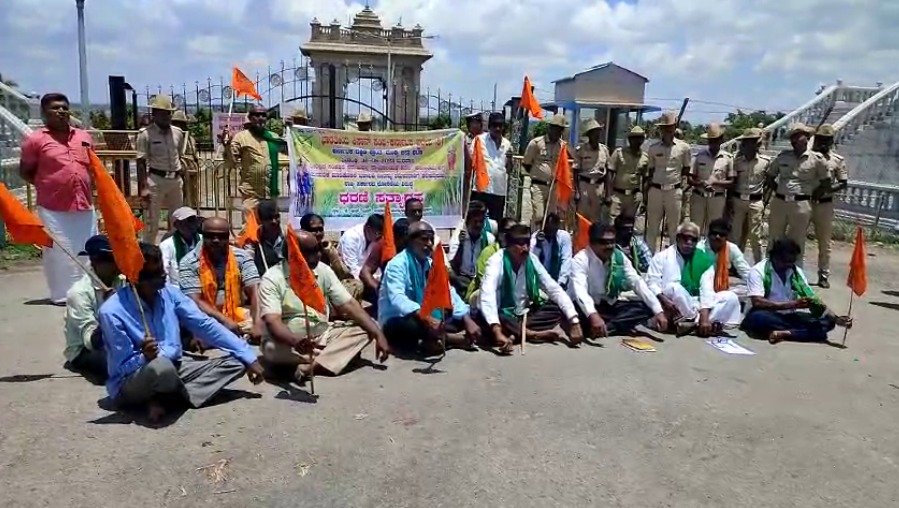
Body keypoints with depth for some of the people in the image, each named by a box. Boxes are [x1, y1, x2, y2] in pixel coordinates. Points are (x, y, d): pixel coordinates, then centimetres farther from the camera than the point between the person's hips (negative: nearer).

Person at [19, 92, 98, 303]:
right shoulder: (35, 139, -3)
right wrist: (46, 186, -4)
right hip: (53, 209, -4)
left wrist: (82, 185, 10)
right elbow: (25, 171, 3)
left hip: (84, 205, 4)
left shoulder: (83, 136, 10)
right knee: (59, 252, 1)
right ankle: (63, 294, 12)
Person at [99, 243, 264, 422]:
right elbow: (123, 366, -15)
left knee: (236, 362, -5)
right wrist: (144, 358, -40)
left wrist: (248, 357, -6)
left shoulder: (169, 293, -4)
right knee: (161, 367, -41)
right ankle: (182, 394, -4)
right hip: (130, 382, -6)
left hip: (174, 368, 6)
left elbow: (205, 325, -2)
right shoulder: (112, 312, -19)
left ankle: (162, 397, -11)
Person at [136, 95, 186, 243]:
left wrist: (183, 178, 12)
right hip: (156, 180, -5)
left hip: (176, 180, 5)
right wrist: (143, 187, -13)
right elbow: (141, 163, -8)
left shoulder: (178, 133, 8)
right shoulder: (146, 134, -7)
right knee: (152, 220, -1)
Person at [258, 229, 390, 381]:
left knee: (367, 327, -13)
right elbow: (273, 321, -26)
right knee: (273, 349, -38)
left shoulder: (323, 271, -2)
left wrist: (378, 334, -15)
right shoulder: (272, 278, -14)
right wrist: (296, 342, -48)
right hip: (287, 341, -4)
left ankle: (311, 366, -27)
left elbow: (349, 305, -4)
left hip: (322, 335, 5)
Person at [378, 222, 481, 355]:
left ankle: (431, 341, -23)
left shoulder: (431, 264, 5)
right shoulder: (397, 264, -17)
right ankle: (451, 338, -18)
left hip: (425, 318, 7)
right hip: (397, 322, -7)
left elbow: (448, 292, 0)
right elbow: (397, 298, -33)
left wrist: (467, 320, -15)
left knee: (460, 320, -3)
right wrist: (427, 319, -47)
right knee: (411, 326, -39)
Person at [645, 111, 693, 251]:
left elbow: (686, 169, 11)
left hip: (674, 191, -1)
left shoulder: (683, 147, -1)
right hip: (655, 190, 1)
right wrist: (646, 194, 7)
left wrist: (678, 178, -4)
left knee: (674, 228, 6)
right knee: (652, 227, 6)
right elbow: (651, 171, 9)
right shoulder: (653, 148, 3)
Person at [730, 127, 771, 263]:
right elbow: (732, 182, 5)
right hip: (738, 200, 2)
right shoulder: (737, 160, -1)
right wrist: (729, 201, 2)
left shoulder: (765, 161, -4)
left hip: (755, 202, -1)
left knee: (755, 236, 2)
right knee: (735, 234, 6)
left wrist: (765, 201, 5)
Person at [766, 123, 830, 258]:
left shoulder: (817, 159, -2)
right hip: (779, 202, 3)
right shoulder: (782, 156, 7)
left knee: (797, 243, 4)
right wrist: (779, 190, 7)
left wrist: (812, 194, 1)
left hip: (801, 205, -3)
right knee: (774, 240, 11)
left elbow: (826, 182, 5)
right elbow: (770, 176, 17)